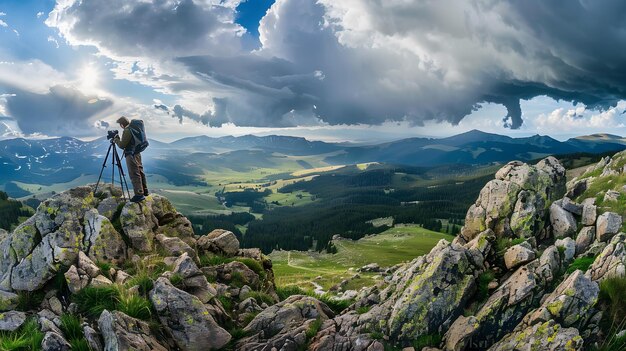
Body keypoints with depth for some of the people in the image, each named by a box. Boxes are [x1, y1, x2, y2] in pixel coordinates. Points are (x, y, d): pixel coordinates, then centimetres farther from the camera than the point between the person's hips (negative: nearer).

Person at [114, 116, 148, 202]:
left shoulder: (127, 131, -15)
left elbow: (122, 145, -13)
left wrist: (116, 140, 3)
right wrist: (119, 139, 20)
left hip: (131, 155, -10)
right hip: (137, 153, 10)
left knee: (134, 174, -9)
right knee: (140, 172, 15)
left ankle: (139, 194, -11)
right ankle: (144, 191, 23)